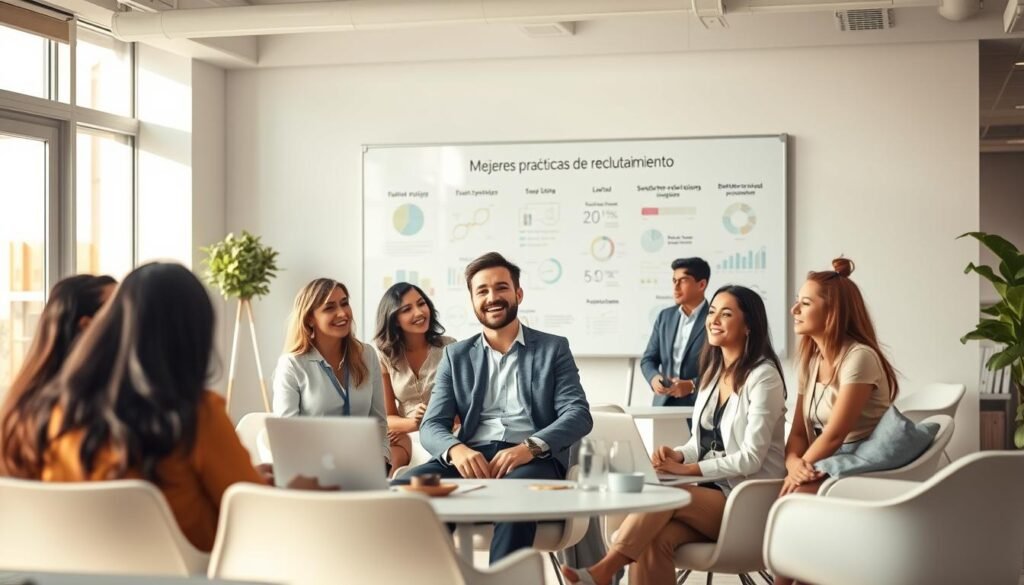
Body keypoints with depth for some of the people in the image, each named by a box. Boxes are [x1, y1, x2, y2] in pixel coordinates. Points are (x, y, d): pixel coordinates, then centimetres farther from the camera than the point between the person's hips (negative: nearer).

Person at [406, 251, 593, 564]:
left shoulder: (554, 348, 13)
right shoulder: (456, 356, 19)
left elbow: (578, 414, 0)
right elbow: (431, 425, 9)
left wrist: (531, 446, -21)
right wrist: (455, 449, -18)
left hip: (535, 460, -2)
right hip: (471, 458, 3)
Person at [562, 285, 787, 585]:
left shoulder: (763, 377, -10)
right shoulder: (713, 372, 14)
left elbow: (751, 458, -15)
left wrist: (686, 469, -17)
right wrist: (678, 455, -5)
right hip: (709, 491, 6)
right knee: (654, 539, -26)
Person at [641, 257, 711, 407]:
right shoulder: (665, 317, 13)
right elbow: (648, 359, 14)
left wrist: (692, 385, -20)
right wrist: (654, 377, -7)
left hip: (700, 406, -5)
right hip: (664, 404, 5)